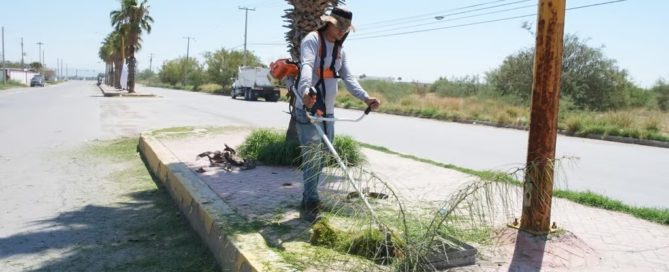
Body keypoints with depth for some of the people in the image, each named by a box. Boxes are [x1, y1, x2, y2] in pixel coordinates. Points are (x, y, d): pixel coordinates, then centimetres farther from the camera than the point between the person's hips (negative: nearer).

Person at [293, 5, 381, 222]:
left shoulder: (340, 50, 17)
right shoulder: (312, 40, -9)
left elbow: (348, 77, 11)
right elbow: (306, 66, -27)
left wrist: (365, 97, -6)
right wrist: (306, 90, -48)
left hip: (328, 111, 8)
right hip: (307, 109, -8)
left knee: (320, 156, 11)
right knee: (312, 154, -14)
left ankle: (308, 204, 21)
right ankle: (311, 201, -11)